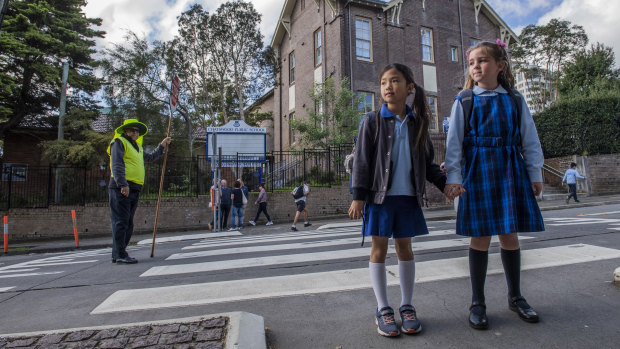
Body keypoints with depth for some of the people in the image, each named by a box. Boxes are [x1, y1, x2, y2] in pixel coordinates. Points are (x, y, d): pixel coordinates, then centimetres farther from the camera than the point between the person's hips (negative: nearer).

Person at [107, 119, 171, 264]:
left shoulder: (138, 147, 27)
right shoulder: (119, 142, 1)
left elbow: (150, 157, 45)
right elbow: (117, 165, -11)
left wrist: (162, 146, 38)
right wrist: (123, 184, -21)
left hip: (134, 190, 9)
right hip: (121, 188, -8)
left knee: (128, 224, 10)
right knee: (121, 222, -8)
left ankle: (117, 254, 17)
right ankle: (120, 255, -5)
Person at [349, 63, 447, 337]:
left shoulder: (417, 123, 9)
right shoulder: (373, 121, 0)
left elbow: (427, 161, 16)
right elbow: (361, 160, -4)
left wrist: (445, 183, 5)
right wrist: (358, 196, -9)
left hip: (407, 196, 3)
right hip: (379, 195, -3)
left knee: (404, 246, 11)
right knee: (379, 248, 3)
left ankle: (407, 307, 25)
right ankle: (383, 309, 17)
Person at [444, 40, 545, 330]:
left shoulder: (515, 100, 9)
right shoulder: (463, 102, 3)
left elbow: (529, 140, 11)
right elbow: (454, 143, -2)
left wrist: (535, 174, 8)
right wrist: (453, 178, -10)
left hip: (511, 172, 2)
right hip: (477, 172, -2)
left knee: (509, 235, 9)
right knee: (480, 236, 0)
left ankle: (515, 297, 28)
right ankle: (477, 302, 14)